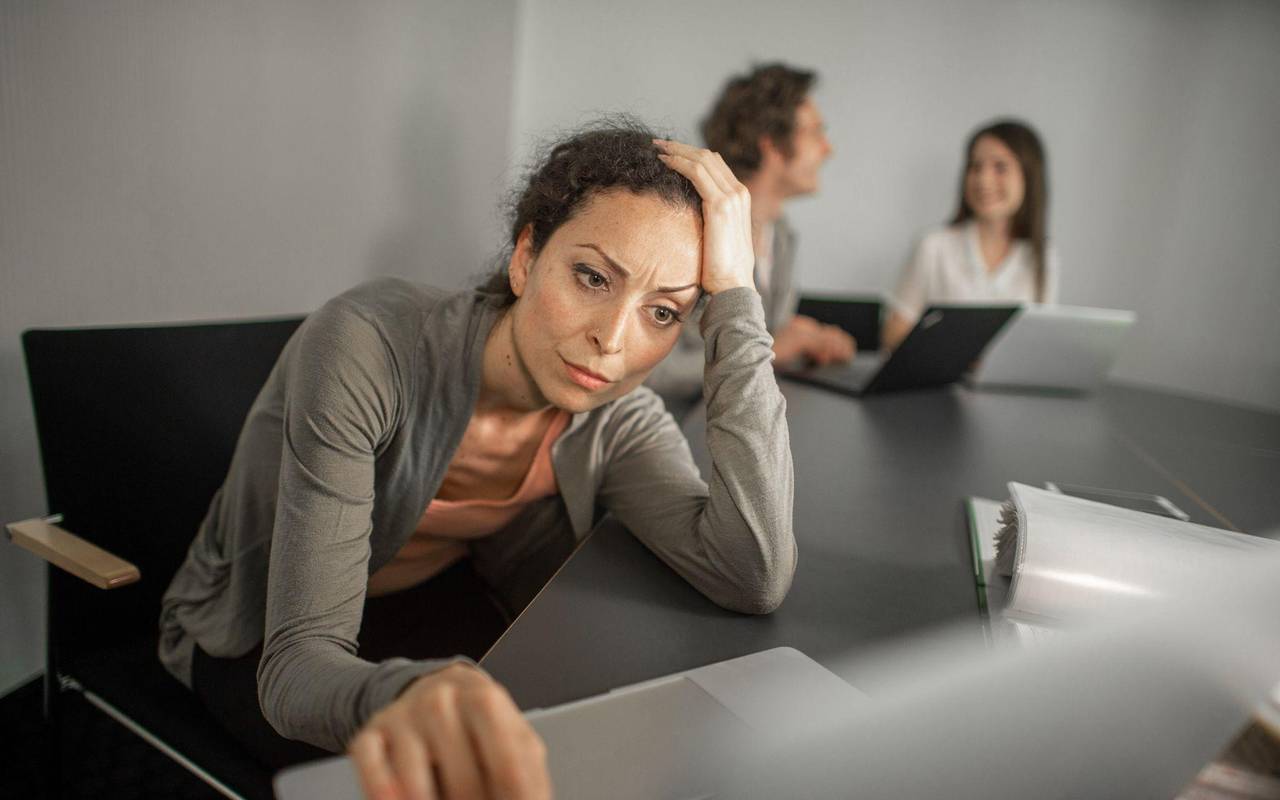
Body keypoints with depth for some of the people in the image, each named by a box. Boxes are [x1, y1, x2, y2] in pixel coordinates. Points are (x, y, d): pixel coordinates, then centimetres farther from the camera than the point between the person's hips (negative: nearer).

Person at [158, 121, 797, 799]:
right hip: (257, 636, -4)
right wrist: (407, 698, -64)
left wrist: (735, 294, -35)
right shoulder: (368, 348, -33)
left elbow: (756, 580, -34)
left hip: (442, 603, 4)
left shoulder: (618, 423, -18)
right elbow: (299, 663, -37)